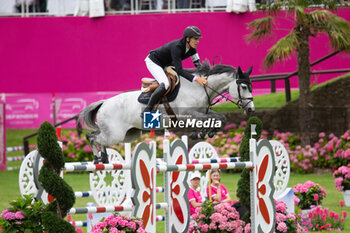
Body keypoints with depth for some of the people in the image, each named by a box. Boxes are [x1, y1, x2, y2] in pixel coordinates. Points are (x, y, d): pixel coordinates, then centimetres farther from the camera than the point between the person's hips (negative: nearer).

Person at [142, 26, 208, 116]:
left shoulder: (191, 47, -12)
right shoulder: (177, 47, -36)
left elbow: (197, 63, -7)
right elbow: (179, 71, -41)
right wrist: (196, 79, -48)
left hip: (165, 64, 9)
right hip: (153, 62, -9)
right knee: (165, 84, -31)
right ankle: (147, 110, -23)